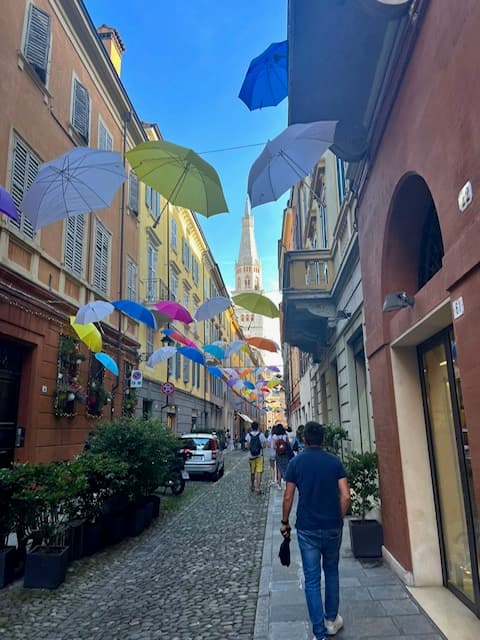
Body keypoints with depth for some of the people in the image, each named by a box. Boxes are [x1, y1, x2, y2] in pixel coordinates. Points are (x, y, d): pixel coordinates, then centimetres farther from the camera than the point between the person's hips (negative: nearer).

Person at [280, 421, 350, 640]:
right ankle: (332, 619, 35)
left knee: (312, 580, 7)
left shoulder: (296, 462, -6)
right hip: (333, 527, 2)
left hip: (307, 529, -2)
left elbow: (288, 497, -4)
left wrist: (284, 522, 9)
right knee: (332, 572, 23)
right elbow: (345, 496, -6)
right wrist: (339, 519, 8)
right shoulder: (335, 461, -2)